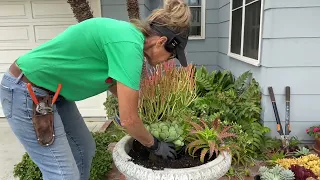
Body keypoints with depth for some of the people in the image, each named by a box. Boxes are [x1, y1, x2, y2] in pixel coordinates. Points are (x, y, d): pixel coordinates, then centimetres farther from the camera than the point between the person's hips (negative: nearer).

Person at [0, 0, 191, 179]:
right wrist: (154, 145, -3)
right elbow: (129, 119, -21)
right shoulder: (129, 44, -26)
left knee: (85, 149, 16)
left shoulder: (125, 32, 2)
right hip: (27, 93, -9)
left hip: (53, 91, 9)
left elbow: (113, 81, 17)